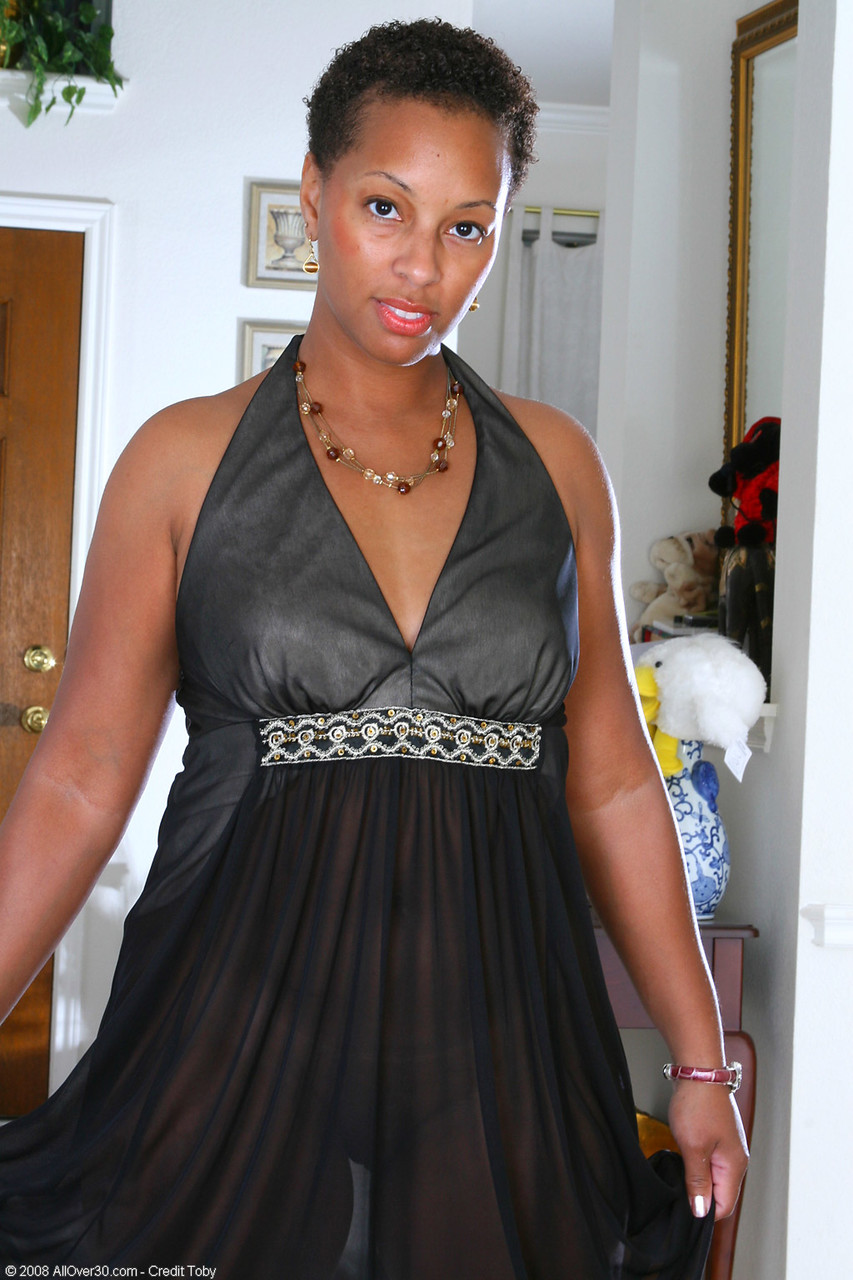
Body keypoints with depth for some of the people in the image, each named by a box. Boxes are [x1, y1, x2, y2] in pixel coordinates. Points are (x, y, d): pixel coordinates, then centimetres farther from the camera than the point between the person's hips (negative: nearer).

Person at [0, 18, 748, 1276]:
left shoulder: (555, 464, 6)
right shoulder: (186, 458, 0)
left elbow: (610, 779, 8)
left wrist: (702, 1063, 6)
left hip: (493, 1044, 2)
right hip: (240, 1030, -2)